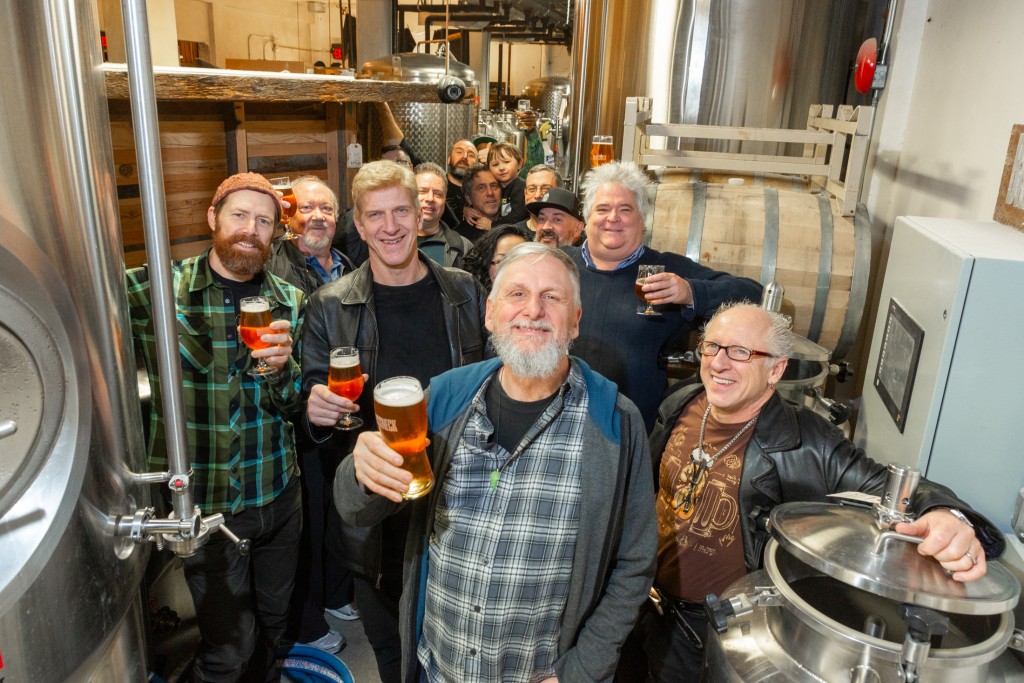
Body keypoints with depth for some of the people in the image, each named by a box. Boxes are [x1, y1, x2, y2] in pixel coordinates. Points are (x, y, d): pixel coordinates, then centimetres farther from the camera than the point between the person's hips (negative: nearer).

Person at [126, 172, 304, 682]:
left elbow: (293, 406, 0)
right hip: (206, 503, -4)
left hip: (278, 496, 4)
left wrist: (282, 368, -20)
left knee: (273, 625, 22)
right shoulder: (153, 290, -11)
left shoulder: (288, 300, 0)